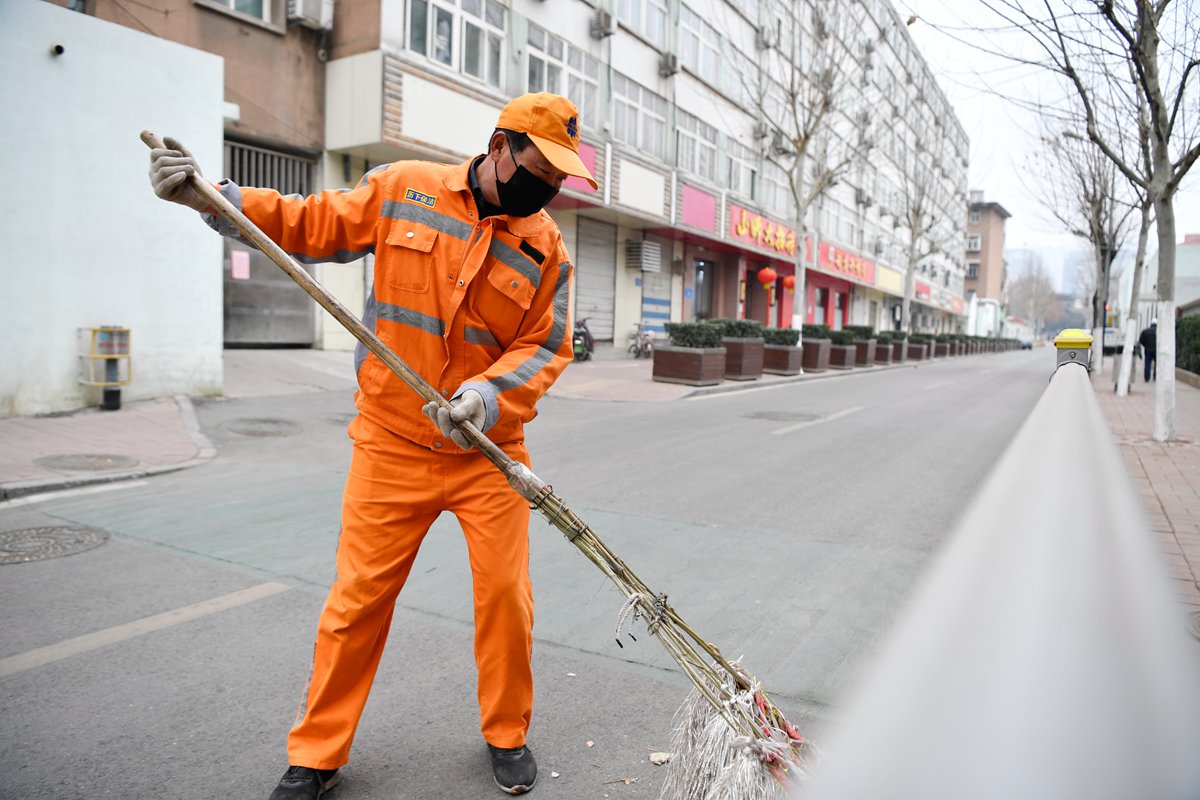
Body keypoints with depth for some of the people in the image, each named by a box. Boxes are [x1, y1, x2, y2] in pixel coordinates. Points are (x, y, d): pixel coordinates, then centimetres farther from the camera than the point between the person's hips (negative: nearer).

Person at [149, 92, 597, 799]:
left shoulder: (546, 246, 0)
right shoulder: (402, 189, 0)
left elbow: (545, 346, -5)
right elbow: (314, 226, 8)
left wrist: (491, 395, -24)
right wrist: (213, 197, -3)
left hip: (489, 452, 1)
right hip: (392, 445, 0)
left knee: (506, 595, 2)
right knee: (357, 599, 5)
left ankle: (507, 735, 29)